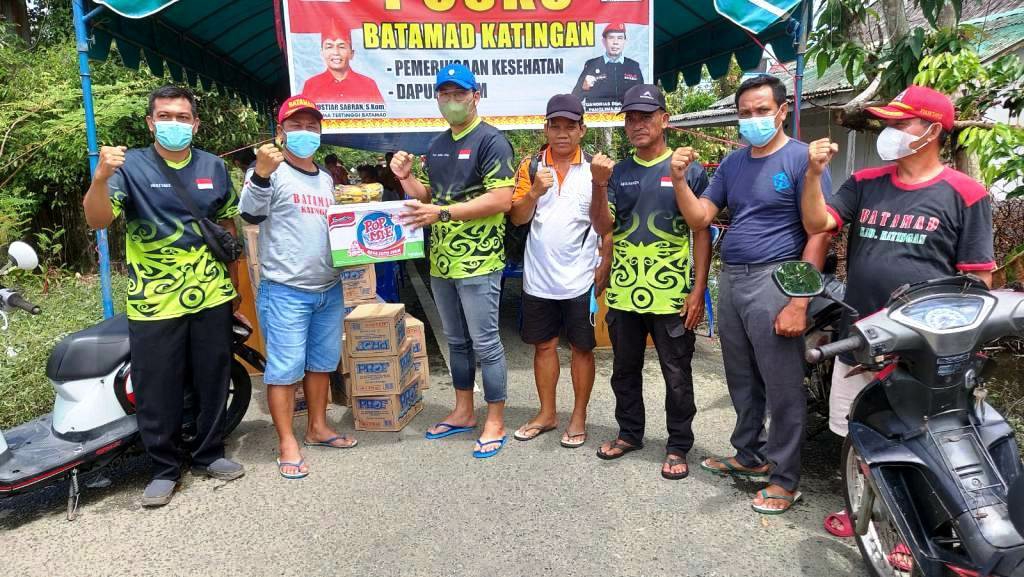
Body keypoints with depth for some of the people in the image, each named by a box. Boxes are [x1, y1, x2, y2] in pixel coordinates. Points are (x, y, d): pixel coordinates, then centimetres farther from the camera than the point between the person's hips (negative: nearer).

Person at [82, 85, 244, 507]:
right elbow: (97, 220, -16)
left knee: (214, 383, 13)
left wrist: (234, 281, 14)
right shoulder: (131, 166, -4)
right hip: (153, 303, -3)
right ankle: (165, 468, 22)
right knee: (157, 392, 5)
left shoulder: (214, 167, 7)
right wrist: (101, 177, -34)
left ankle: (209, 454, 30)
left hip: (211, 297, 3)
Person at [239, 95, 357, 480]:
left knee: (322, 363, 16)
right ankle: (287, 443, 10)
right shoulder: (272, 172, -6)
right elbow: (251, 213, -23)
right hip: (285, 292, -7)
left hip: (329, 289, 7)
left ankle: (318, 428, 31)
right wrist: (261, 173, -39)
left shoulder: (326, 179, 16)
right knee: (285, 369, -1)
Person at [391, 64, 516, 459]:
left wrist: (442, 213, -22)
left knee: (485, 343, -1)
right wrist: (406, 179, 3)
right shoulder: (436, 146, 16)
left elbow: (502, 199, -19)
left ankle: (495, 422, 12)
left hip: (478, 262, -8)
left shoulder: (491, 141, -9)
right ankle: (463, 412, 30)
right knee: (456, 341, 17)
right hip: (441, 261, 8)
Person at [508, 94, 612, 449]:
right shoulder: (531, 166, 3)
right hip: (538, 277, 2)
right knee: (543, 345, 13)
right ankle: (547, 414, 28)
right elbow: (517, 218, -1)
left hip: (581, 278, -2)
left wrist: (605, 265, -7)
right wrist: (535, 191, -19)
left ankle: (579, 417, 23)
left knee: (582, 347, 8)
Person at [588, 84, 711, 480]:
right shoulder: (618, 172, 7)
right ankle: (629, 433, 34)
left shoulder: (688, 170, -3)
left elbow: (702, 233, -4)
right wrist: (599, 186, -15)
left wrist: (698, 290, -10)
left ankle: (678, 446, 22)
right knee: (625, 370, 17)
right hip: (623, 294, 4)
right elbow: (603, 228, 1)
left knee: (677, 376, 7)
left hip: (671, 295, -4)